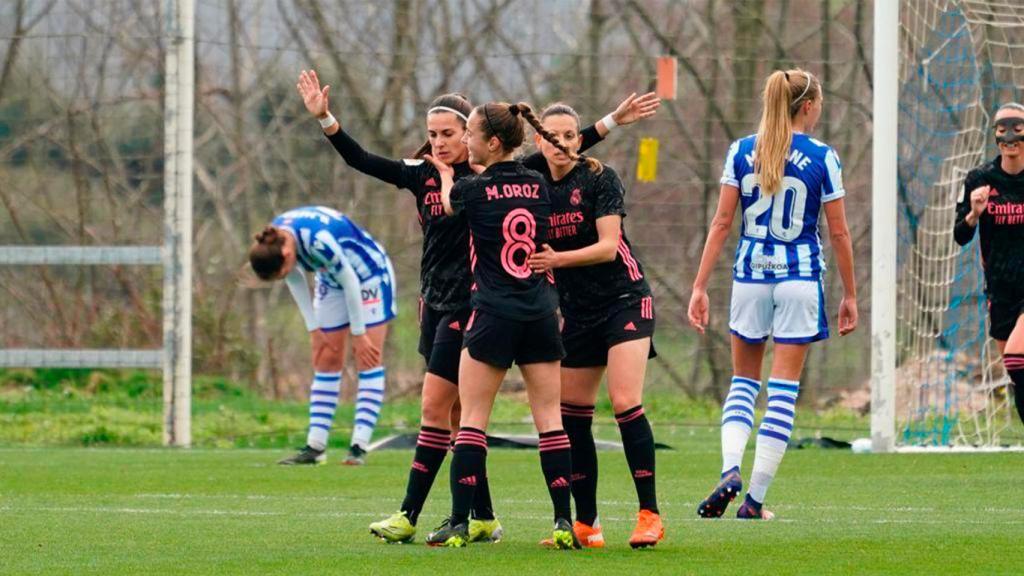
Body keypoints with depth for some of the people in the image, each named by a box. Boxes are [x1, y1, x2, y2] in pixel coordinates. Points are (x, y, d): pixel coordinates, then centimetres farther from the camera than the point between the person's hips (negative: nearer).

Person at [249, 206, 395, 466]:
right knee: (326, 363, 3)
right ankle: (315, 447, 4)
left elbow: (350, 281, -27)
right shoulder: (273, 243, -17)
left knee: (369, 361, -11)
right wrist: (314, 329, 0)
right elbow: (296, 283, 0)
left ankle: (359, 447, -15)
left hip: (370, 276, -7)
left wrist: (358, 334, -18)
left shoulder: (318, 239, -39)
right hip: (331, 283, 7)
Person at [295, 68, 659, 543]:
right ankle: (483, 519, 14)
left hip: (471, 304, -6)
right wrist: (324, 119, -1)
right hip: (435, 303, 6)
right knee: (457, 414, 8)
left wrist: (611, 122, -9)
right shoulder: (422, 175, 8)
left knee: (436, 409, -9)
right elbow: (362, 161, 8)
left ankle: (409, 516, -9)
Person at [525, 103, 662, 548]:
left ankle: (650, 515, -16)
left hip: (624, 299, -6)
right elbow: (536, 254, 15)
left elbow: (608, 245, -17)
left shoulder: (599, 178, -9)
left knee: (625, 403, -19)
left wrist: (559, 259, -26)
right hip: (576, 311, 6)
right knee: (571, 415, 1)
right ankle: (586, 524, 9)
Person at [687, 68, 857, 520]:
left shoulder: (741, 152, 1)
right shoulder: (822, 158, -5)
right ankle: (756, 498, 0)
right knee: (783, 389, 3)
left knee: (744, 381, 15)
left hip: (750, 274, 2)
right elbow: (838, 233, -1)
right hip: (800, 278, -2)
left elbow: (722, 222, 0)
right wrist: (850, 295, 8)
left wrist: (700, 286, 2)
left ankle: (730, 470, -9)